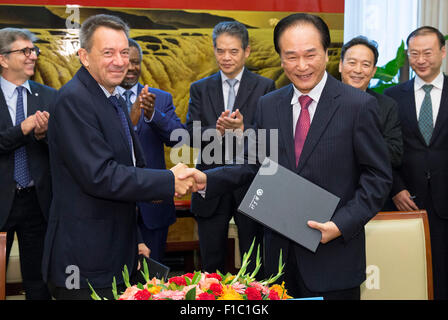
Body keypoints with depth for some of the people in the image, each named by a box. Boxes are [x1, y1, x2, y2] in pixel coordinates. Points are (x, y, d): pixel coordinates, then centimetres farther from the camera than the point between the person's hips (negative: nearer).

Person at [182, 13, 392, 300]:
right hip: (280, 251, 4)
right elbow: (256, 164, 10)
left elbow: (378, 176, -7)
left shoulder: (359, 105, -9)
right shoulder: (268, 105, 5)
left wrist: (342, 224, -18)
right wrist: (208, 180, -5)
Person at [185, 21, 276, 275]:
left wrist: (243, 129, -25)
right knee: (211, 263, 12)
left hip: (250, 185, -2)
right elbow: (190, 134, -1)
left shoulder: (264, 87, 1)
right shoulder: (200, 89, 8)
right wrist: (216, 129, -21)